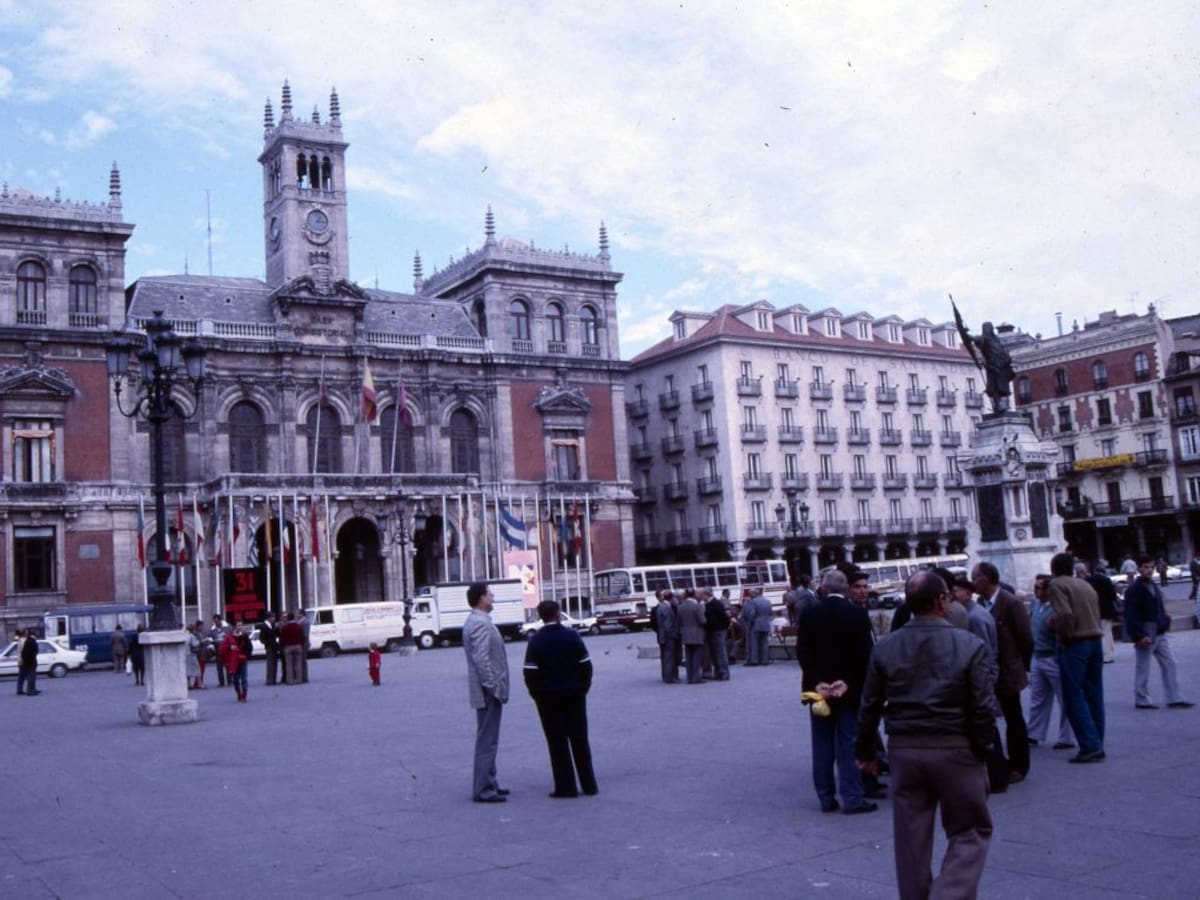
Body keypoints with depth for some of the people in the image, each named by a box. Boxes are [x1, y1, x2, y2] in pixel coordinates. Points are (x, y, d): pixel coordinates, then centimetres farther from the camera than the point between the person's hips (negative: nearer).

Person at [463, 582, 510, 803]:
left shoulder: (474, 621, 14)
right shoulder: (481, 623, -19)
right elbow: (481, 658, -25)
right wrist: (494, 687, -21)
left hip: (486, 690, 11)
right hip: (489, 691, -11)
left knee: (488, 739, 16)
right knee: (487, 740, -6)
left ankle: (489, 784, 25)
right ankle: (482, 789, -2)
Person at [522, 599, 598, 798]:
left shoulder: (536, 641, -9)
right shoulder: (572, 636, -4)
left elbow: (530, 672, -13)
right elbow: (586, 665, -3)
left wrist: (537, 694, 0)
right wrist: (583, 688, 8)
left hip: (548, 697, -2)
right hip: (574, 694, 2)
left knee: (557, 742, 4)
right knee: (580, 740, 11)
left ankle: (566, 787, 4)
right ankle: (589, 785, 14)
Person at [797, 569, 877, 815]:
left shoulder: (809, 614, -2)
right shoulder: (858, 614, -5)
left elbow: (802, 652, -7)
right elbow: (864, 654, -11)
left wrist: (817, 682, -9)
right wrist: (847, 681, -11)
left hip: (819, 688, 1)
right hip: (850, 689, -1)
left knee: (822, 746, 8)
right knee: (848, 744, 3)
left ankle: (826, 798, 12)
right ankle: (852, 799, 2)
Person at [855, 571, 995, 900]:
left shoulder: (885, 648, -1)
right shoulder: (970, 646, -11)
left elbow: (870, 706, 3)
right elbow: (983, 708, -11)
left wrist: (865, 750, 15)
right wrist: (981, 749, 4)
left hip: (903, 750, 3)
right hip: (955, 750, -3)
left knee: (911, 838, 13)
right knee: (971, 832, 11)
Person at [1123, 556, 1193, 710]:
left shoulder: (1154, 586, 13)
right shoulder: (1134, 589, -14)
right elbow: (1130, 615, -20)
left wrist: (1165, 624, 10)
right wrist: (1139, 636, -24)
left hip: (1159, 634, 8)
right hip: (1145, 634, -8)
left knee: (1169, 664, 7)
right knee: (1142, 669, 1)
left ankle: (1174, 699, 11)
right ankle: (1141, 700, 10)